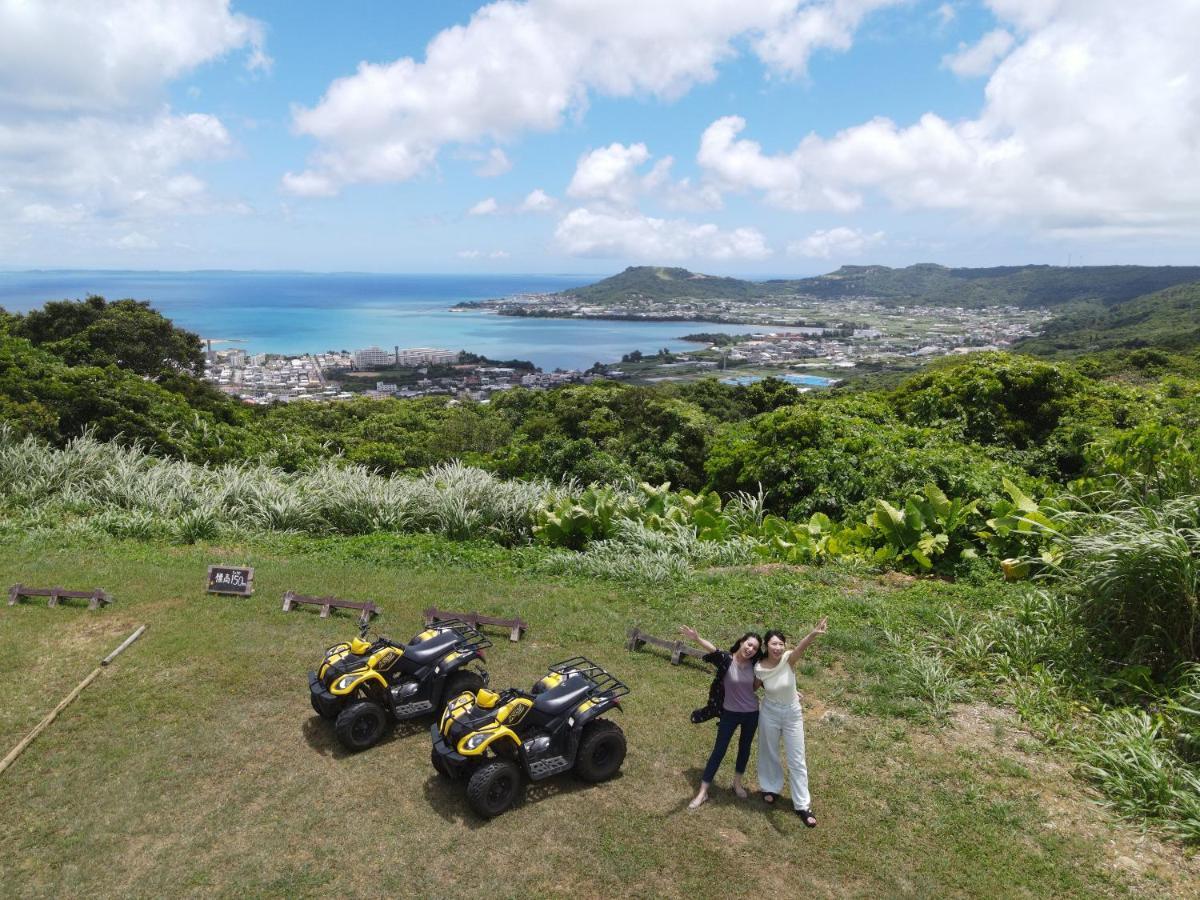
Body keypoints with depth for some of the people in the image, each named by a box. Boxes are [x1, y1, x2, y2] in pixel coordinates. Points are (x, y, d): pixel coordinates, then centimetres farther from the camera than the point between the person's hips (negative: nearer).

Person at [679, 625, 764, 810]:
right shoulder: (726, 660, -20)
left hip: (752, 713, 3)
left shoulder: (755, 665, -8)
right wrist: (697, 639, -61)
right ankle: (703, 792, 10)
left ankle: (737, 784, 40)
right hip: (730, 713, -3)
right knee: (719, 750, 2)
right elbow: (714, 650, -41)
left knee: (745, 748, 18)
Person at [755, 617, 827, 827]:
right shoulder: (759, 668, -18)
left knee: (797, 760, 7)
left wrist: (813, 633, -64)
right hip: (769, 713, 1)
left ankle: (802, 805, 20)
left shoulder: (789, 659, -23)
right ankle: (772, 787, 45)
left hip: (792, 714, -1)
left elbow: (801, 647, -46)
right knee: (769, 753, 20)